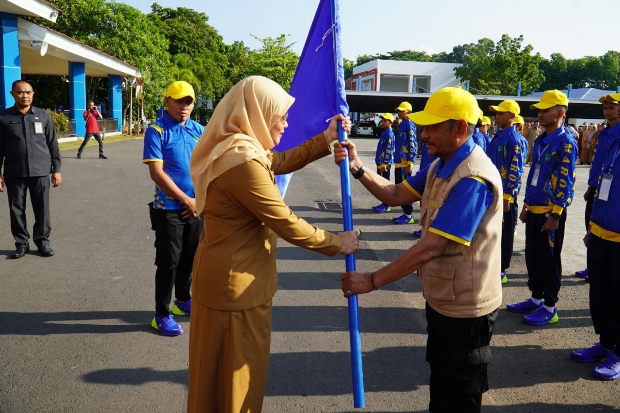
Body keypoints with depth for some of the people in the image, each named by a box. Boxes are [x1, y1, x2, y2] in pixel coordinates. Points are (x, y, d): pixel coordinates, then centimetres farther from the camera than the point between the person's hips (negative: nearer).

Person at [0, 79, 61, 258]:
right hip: (14, 174, 0)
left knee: (42, 209, 5)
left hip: (40, 172, 0)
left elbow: (52, 144, 5)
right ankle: (21, 243, 19)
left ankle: (43, 241, 19)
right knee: (17, 210, 7)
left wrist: (56, 169, 2)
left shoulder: (43, 115, 3)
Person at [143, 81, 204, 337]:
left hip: (197, 207, 5)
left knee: (190, 258, 16)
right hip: (169, 209, -5)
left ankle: (183, 300, 35)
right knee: (168, 262, 1)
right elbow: (157, 173, -16)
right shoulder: (156, 131, -10)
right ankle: (162, 314, 14)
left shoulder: (199, 130, 5)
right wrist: (186, 200, -14)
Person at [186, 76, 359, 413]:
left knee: (222, 369, 25)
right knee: (238, 370, 9)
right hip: (236, 282, -10)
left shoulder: (237, 148, 6)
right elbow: (285, 223, -23)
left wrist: (325, 139, 8)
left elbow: (280, 163, 18)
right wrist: (336, 243, -11)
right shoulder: (243, 161, -27)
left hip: (226, 274, 10)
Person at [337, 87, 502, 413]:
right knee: (442, 385, 28)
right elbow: (396, 195, 6)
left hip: (464, 309, -9)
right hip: (441, 300, 10)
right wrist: (358, 169, -11)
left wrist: (372, 281, -27)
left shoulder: (473, 179, -30)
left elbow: (431, 247, -32)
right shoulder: (441, 165, 4)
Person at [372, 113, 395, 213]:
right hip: (380, 162, 10)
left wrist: (384, 164, -22)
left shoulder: (389, 134, -15)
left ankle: (386, 206, 1)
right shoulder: (384, 133, 15)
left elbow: (388, 151, -20)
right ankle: (384, 203, 21)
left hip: (384, 163, -10)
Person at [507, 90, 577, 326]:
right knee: (532, 256, 14)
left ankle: (549, 308, 13)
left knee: (549, 259, 1)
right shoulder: (540, 141, 12)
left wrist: (555, 215, -19)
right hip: (534, 209, 8)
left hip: (551, 211, -8)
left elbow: (565, 182, -17)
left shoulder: (566, 143, -13)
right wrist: (526, 205, 17)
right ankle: (536, 299, 28)